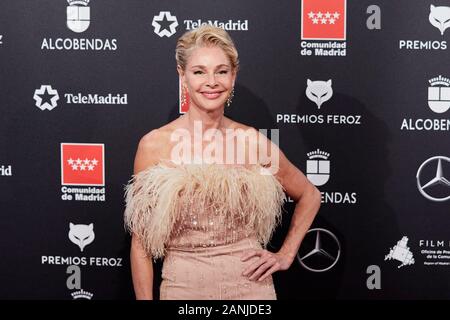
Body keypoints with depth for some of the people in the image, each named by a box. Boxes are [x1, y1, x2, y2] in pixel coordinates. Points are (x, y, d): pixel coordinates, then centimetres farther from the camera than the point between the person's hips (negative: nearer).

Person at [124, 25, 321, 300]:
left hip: (249, 282, 1)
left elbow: (309, 196, 12)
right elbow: (141, 242, -3)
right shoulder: (154, 145, -8)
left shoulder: (253, 141, -4)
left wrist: (286, 255, 5)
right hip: (183, 286, -1)